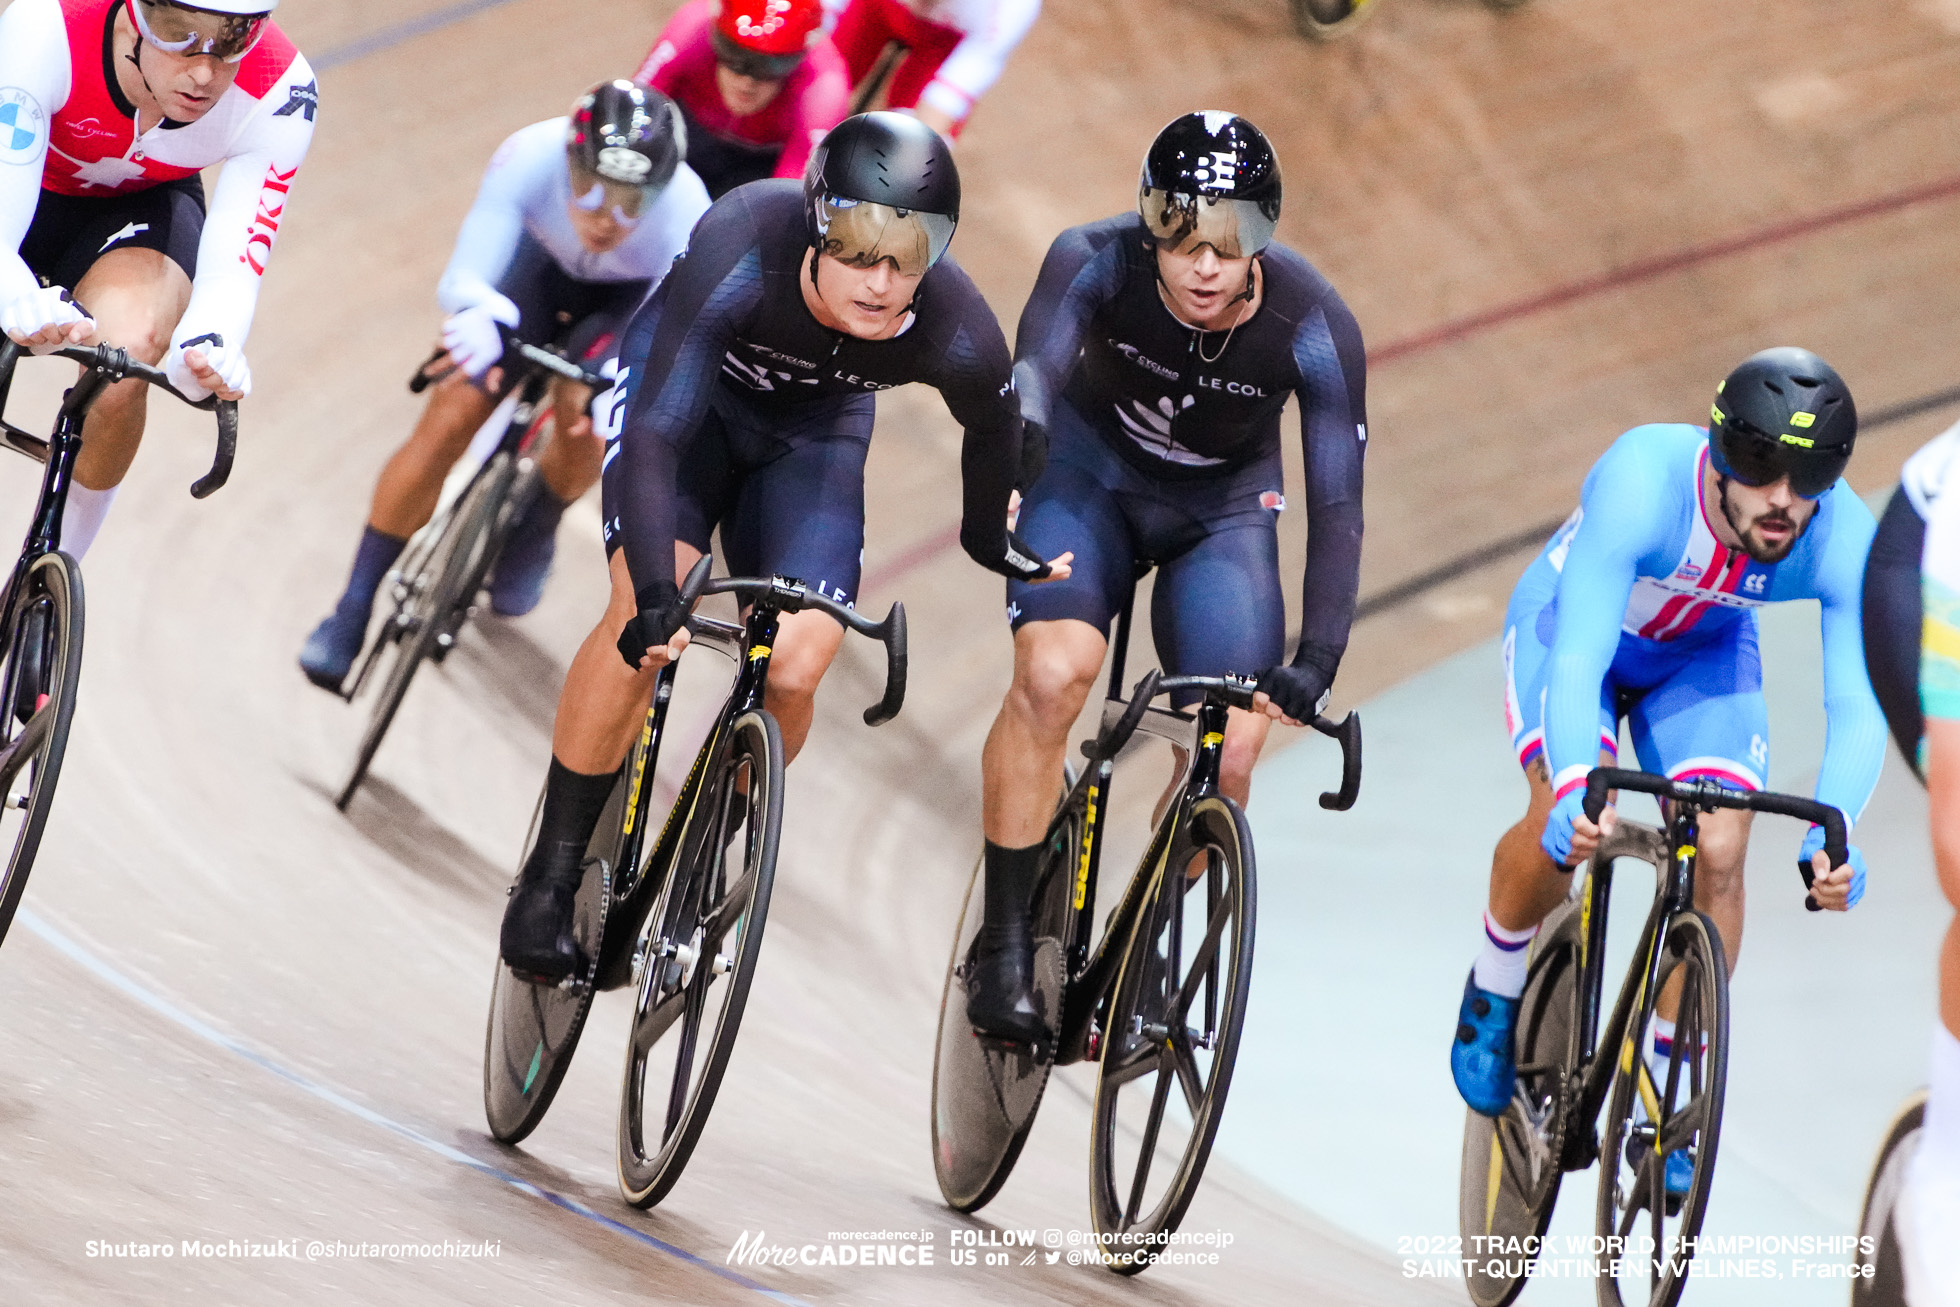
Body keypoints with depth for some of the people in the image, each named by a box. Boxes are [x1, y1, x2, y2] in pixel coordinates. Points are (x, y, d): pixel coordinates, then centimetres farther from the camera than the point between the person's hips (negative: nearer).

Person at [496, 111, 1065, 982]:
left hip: (812, 426, 2)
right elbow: (654, 435, -41)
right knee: (643, 621, -22)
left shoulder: (956, 337, -33)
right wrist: (656, 602, -52)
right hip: (684, 385, -2)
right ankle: (548, 880, -7)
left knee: (794, 670, -15)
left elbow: (993, 428, -7)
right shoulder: (742, 250, -41)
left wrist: (989, 540, 12)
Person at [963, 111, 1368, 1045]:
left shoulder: (1315, 328, -28)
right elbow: (1035, 366, -43)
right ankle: (1003, 946, -15)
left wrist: (1318, 658, -35)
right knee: (1053, 674, -27)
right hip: (1094, 475, -1)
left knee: (1229, 754, -14)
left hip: (1223, 510, 1)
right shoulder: (1095, 262, -28)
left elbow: (1336, 506, -25)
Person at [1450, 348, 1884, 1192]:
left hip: (1703, 653, 3)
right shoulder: (1643, 483, -40)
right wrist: (1575, 789, -63)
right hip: (1571, 626, -3)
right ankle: (1494, 994, 5)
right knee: (1567, 821, -26)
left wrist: (1832, 830, -55)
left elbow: (1857, 708, -36)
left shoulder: (1845, 540, -31)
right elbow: (1576, 660, -46)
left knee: (1718, 851, -18)